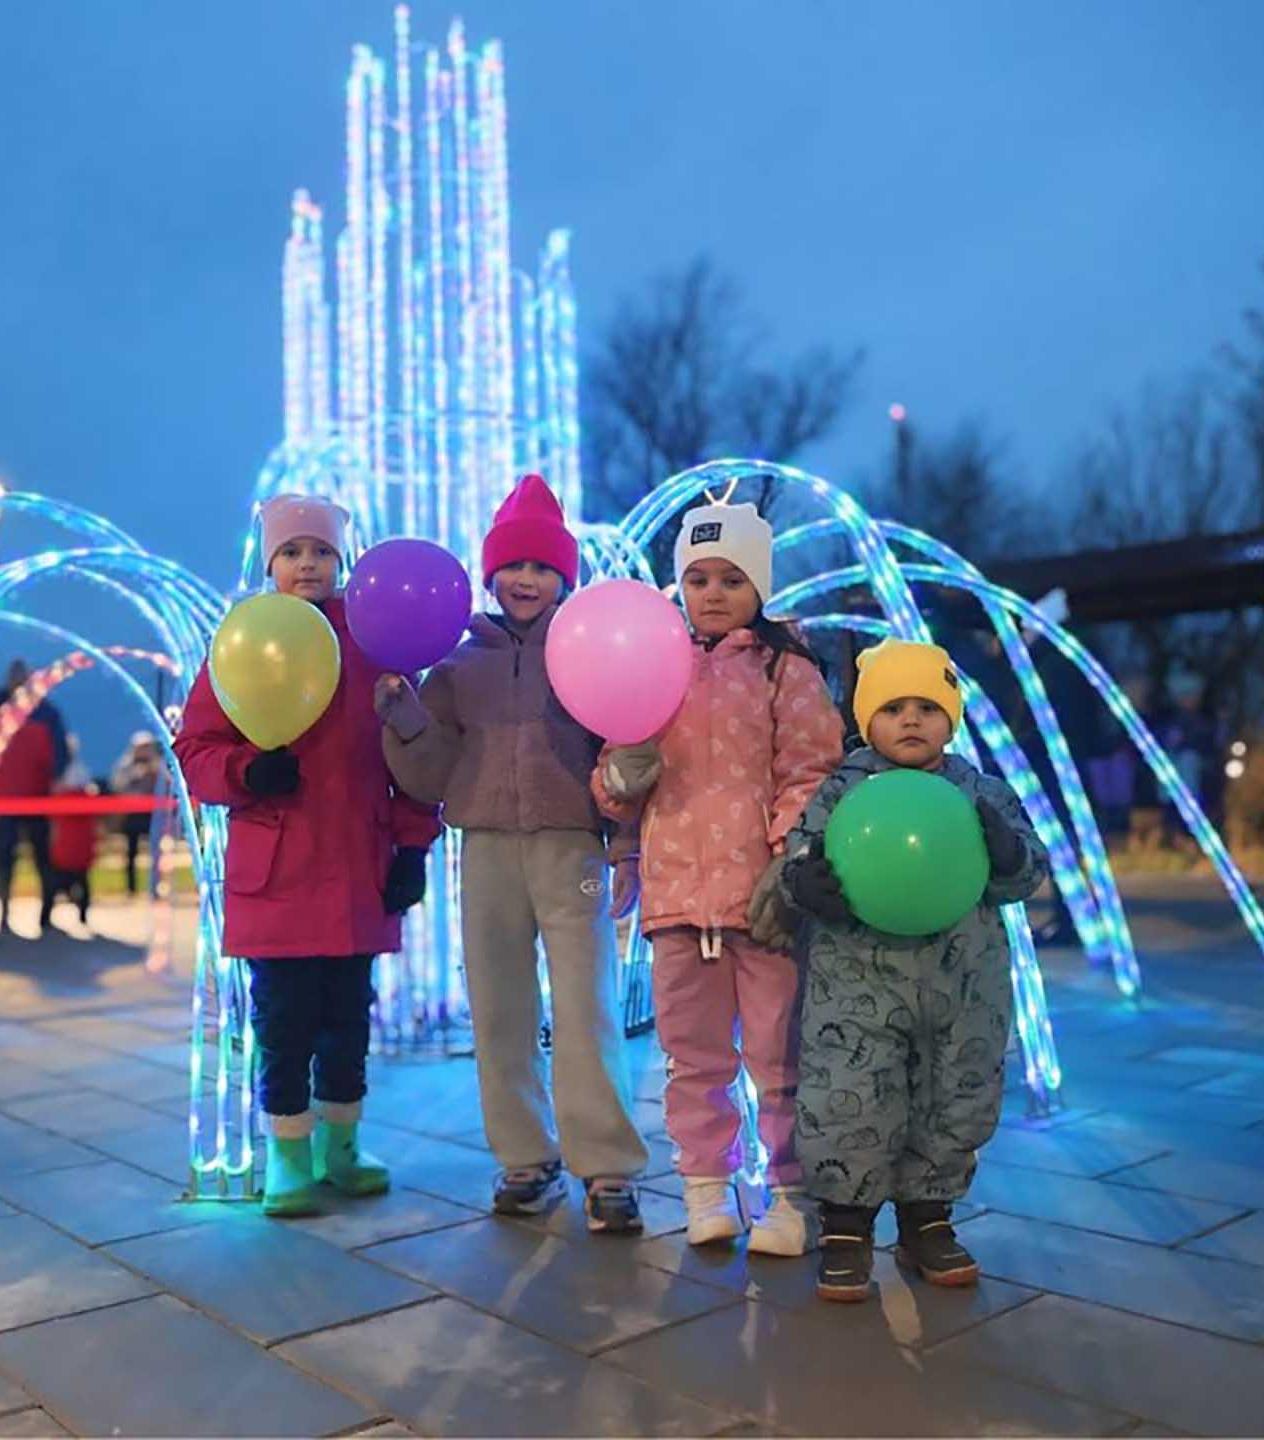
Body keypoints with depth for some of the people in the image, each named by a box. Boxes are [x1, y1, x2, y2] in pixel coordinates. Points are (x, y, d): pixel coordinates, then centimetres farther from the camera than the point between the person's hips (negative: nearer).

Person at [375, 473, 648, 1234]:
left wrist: (627, 851, -5)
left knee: (587, 1013, -5)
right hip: (487, 853, 4)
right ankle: (528, 1158, 20)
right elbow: (431, 775, 9)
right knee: (500, 1015, 8)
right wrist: (403, 715, -7)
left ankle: (608, 1169, 3)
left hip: (573, 850, -3)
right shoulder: (460, 662, 12)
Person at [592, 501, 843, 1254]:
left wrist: (787, 867, -16)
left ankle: (794, 1194, 18)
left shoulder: (786, 670, -2)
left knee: (779, 1055, 5)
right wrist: (620, 778, -10)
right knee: (694, 1056, 13)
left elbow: (811, 777, -6)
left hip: (762, 892, -4)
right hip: (678, 888, 4)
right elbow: (622, 786, 14)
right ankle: (708, 1183, 27)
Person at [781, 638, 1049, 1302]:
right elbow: (798, 864, -3)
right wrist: (810, 883, -26)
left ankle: (927, 1220, 32)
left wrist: (1005, 850, -18)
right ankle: (846, 1227, 16)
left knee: (957, 1104, 13)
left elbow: (1028, 873, 4)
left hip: (964, 985, 3)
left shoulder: (984, 794, 6)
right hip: (859, 982, -3)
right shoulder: (840, 791, -2)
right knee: (849, 1103, -3)